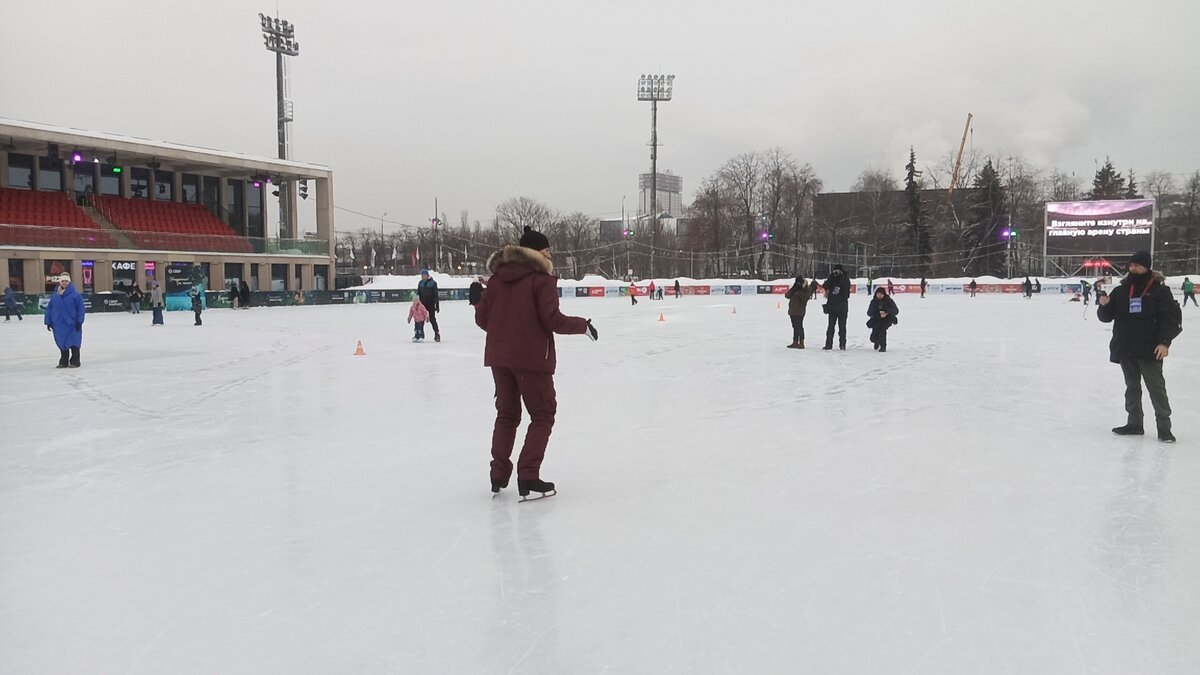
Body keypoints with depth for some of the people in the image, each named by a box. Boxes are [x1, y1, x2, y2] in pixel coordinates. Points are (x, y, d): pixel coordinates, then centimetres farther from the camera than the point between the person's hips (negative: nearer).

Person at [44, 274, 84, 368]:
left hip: (72, 325, -4)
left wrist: (79, 321, -11)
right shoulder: (54, 296, 5)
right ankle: (63, 362, 19)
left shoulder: (75, 295, -7)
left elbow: (80, 308, -8)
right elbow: (49, 309, 9)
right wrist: (48, 322, 6)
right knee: (62, 344, 10)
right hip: (59, 325, 4)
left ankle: (75, 362, 11)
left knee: (74, 344, 3)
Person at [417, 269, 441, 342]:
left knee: (432, 319, -4)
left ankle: (437, 334, 5)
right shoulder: (420, 283, 8)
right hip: (422, 303, 4)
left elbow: (436, 295, -6)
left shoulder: (433, 283, -6)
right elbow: (418, 294, 14)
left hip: (431, 304, -4)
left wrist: (437, 305, -8)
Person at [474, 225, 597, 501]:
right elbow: (552, 320, -15)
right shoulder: (542, 279, -10)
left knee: (506, 413, 20)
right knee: (543, 414, 6)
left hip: (498, 356, 6)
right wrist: (583, 325, -2)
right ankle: (528, 478, -1)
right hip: (531, 357, -6)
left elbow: (482, 318, 8)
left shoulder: (497, 278, 7)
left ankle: (499, 476, 23)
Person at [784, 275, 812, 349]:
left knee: (799, 326, -8)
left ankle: (801, 343, -5)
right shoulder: (794, 288, 14)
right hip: (792, 311, 6)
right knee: (795, 326, 12)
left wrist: (799, 292, -23)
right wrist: (792, 290, -11)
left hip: (799, 312, -6)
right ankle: (795, 342, 18)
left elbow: (806, 297, -18)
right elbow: (787, 295, 3)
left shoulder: (806, 289, -2)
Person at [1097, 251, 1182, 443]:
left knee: (1156, 387, -1)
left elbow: (1171, 317, -7)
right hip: (1125, 349, 5)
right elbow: (1106, 317, 9)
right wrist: (1104, 305, -13)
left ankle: (1164, 427, 4)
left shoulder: (1159, 290, -4)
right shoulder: (1120, 291, 8)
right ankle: (1134, 423, 22)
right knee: (1132, 387, 13)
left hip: (1150, 350, -4)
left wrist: (1165, 342, -18)